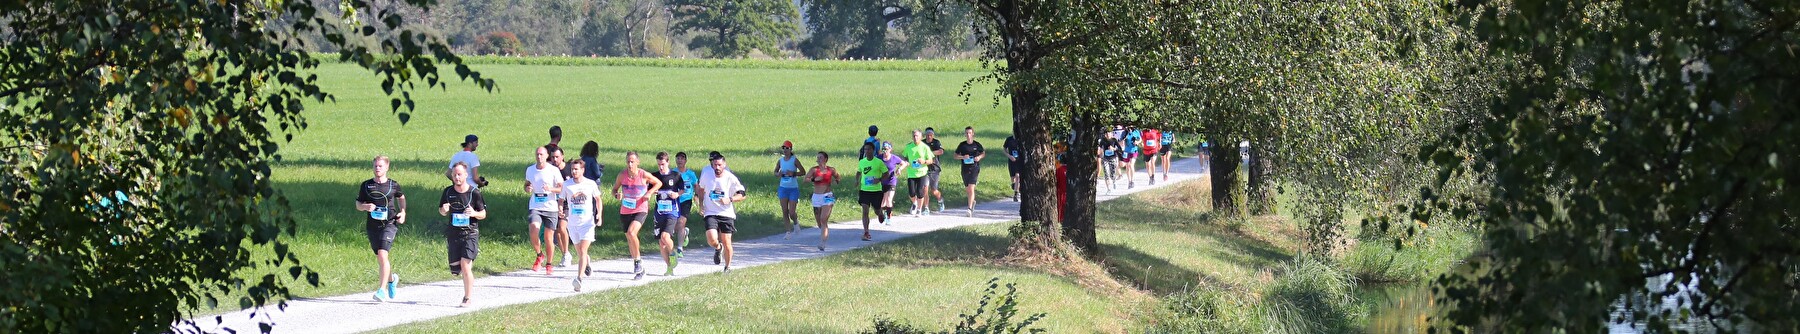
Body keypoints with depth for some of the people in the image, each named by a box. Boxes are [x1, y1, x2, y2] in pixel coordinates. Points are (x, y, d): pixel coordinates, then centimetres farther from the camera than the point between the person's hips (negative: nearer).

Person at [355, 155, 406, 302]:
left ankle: (382, 290, -18)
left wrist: (403, 212, 7)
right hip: (372, 225, 3)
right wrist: (365, 206, -12)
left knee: (382, 254, -19)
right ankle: (392, 278, 43)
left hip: (389, 224, -3)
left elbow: (401, 197, 21)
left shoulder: (393, 185, 2)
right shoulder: (366, 185, 4)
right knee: (379, 258, 12)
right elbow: (358, 204, 10)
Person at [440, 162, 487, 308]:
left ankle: (467, 298, -4)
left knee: (465, 266, -16)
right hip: (453, 234, 4)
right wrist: (444, 210, -10)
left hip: (470, 233, -4)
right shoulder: (448, 192, 3)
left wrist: (474, 213, -21)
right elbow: (442, 212, 15)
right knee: (455, 270, 6)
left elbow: (483, 214, 1)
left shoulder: (474, 192, -6)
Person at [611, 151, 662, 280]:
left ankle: (638, 260, -7)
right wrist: (616, 195, -17)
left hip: (640, 210, -4)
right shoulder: (622, 175, -5)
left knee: (631, 232, -27)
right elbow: (614, 189, 6)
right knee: (629, 239, 11)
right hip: (625, 211, 4)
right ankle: (639, 269, 27)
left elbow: (659, 183, 4)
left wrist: (649, 193, -11)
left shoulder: (644, 175, -12)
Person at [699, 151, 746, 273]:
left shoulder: (731, 178, -9)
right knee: (712, 239, -18)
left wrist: (730, 200, -23)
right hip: (711, 213, 1)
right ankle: (718, 248, 18)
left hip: (727, 213, -1)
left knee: (726, 242, -2)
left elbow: (742, 195, -6)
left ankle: (728, 266, 20)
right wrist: (701, 205, 12)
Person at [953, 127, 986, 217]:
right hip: (965, 168, 3)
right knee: (967, 189, 13)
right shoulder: (962, 145, 2)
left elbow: (983, 153, 12)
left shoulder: (977, 144, -1)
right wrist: (963, 157, -13)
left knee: (971, 188, -15)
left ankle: (970, 208, -16)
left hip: (974, 168, -3)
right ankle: (973, 201, 43)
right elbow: (956, 156, 6)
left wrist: (979, 157, -9)